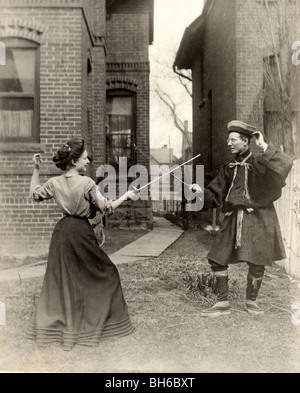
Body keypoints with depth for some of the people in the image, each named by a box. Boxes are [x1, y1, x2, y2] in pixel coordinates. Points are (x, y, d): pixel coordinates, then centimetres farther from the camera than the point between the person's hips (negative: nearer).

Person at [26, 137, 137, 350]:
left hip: (62, 231, 6)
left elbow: (34, 194, 18)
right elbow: (106, 208, -12)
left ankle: (49, 325, 25)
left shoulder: (55, 183, 1)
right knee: (106, 274, 10)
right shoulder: (87, 183, -14)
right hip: (81, 232, -6)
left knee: (59, 278, 16)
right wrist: (125, 196, 0)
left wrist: (36, 170, 17)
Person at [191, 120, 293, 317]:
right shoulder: (228, 168, 11)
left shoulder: (260, 163, -3)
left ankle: (251, 300, 28)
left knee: (257, 262, 4)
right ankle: (223, 303, 14)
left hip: (257, 218, -4)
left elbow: (285, 163, -22)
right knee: (218, 258, 0)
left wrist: (265, 147, -20)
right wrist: (202, 193, -9)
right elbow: (215, 196, 10)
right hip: (234, 218, 4)